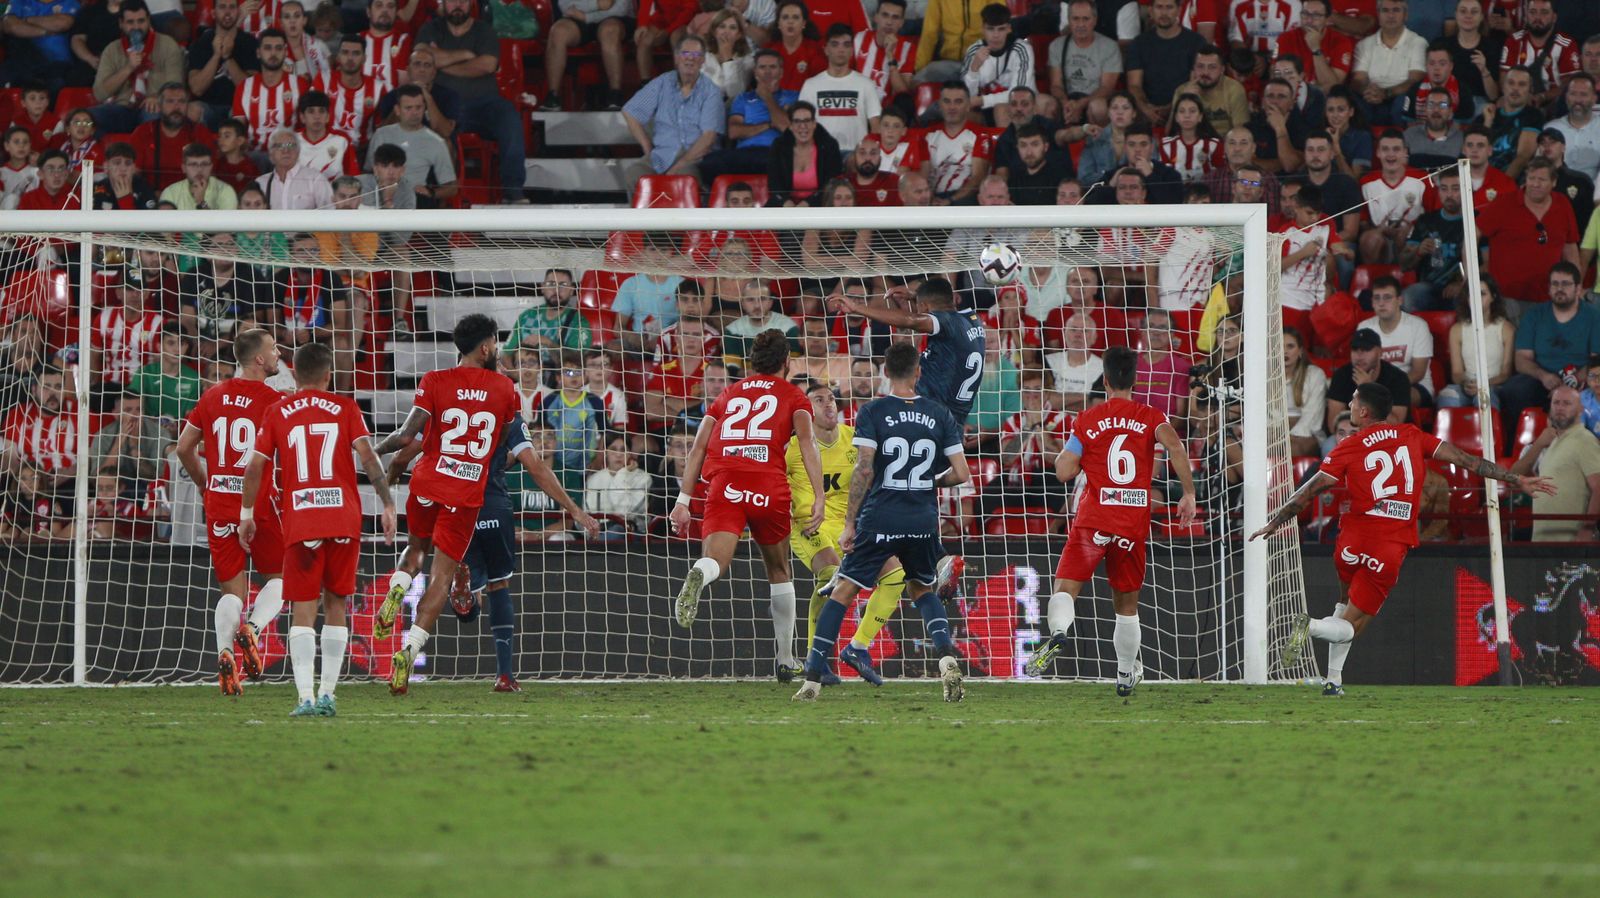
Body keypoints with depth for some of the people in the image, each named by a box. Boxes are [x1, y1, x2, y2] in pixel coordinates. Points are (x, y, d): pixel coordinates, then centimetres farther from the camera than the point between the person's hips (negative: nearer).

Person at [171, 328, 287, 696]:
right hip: (259, 501, -4)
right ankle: (252, 628, -14)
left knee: (233, 589, 8)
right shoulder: (273, 401, -8)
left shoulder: (213, 396, 7)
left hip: (219, 501, 4)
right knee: (277, 579, 14)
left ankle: (225, 652, -15)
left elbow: (184, 448, 13)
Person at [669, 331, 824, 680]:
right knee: (779, 572, 20)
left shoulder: (727, 395, 26)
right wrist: (819, 498, -8)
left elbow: (698, 447, 16)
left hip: (723, 485, 1)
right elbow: (807, 441, 0)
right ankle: (786, 660, 26)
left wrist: (683, 501, 13)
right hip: (769, 489, -1)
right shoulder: (792, 396, 18)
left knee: (714, 561, -17)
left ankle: (697, 577, -55)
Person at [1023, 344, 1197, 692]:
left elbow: (1064, 473, -1)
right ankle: (1126, 673, 26)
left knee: (1066, 588, -8)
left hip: (1093, 520, -2)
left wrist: (1066, 452, 21)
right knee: (1127, 604, 17)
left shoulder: (1086, 420, 3)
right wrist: (1189, 494, -11)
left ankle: (1059, 631, -40)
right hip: (1135, 524, 2)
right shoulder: (1151, 417, 5)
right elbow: (1175, 446, -15)